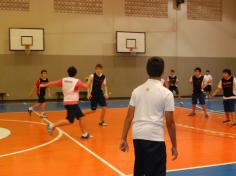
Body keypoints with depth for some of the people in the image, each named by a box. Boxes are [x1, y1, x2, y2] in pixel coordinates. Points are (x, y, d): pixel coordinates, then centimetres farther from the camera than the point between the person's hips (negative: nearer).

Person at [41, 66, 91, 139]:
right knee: (69, 120, -10)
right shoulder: (77, 81, -8)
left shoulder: (63, 80, 8)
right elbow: (86, 86, -13)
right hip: (72, 103, -8)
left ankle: (85, 134, 17)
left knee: (81, 117, 13)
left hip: (67, 102, 8)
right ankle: (52, 125, -14)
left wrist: (44, 85, 30)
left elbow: (54, 83, 15)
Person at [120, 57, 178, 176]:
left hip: (137, 136, 5)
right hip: (155, 138, -5)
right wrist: (174, 146, 3)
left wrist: (123, 139, 10)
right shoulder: (166, 93, -5)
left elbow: (129, 117, 5)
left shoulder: (137, 90, 6)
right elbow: (170, 123, -5)